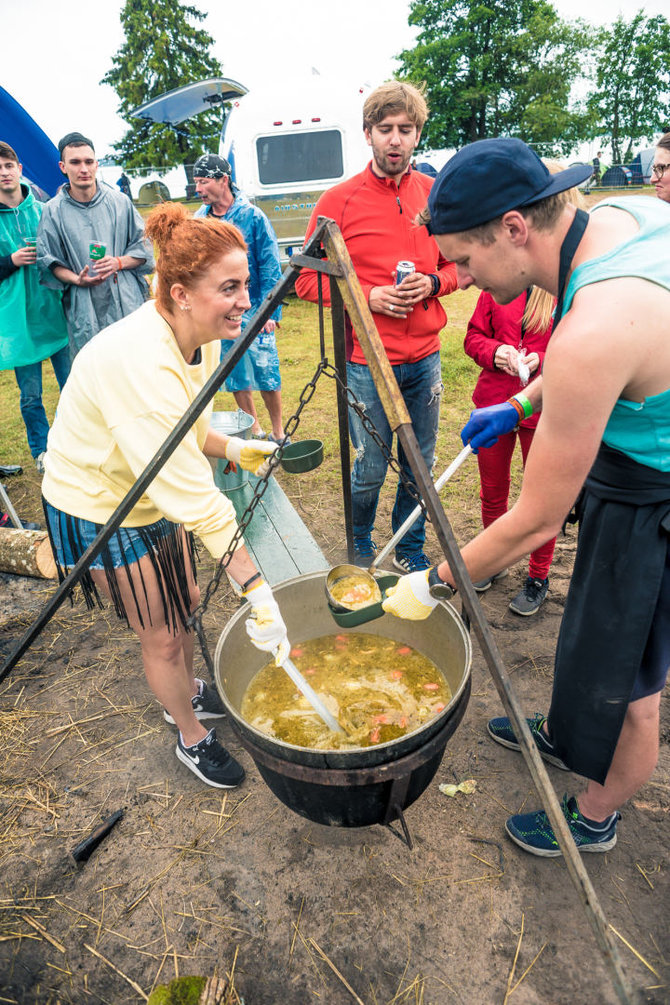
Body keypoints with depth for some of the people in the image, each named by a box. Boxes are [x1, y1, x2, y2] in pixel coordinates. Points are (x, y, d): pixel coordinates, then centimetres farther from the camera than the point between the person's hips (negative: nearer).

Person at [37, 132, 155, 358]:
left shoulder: (120, 202, 6)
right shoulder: (53, 211, 4)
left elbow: (144, 249, 9)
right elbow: (49, 263, 7)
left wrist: (119, 262, -10)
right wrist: (77, 280, -12)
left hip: (128, 304, 1)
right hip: (85, 310, -1)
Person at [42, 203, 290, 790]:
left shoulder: (201, 338, -8)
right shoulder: (139, 362, -36)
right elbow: (196, 499, -37)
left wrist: (233, 448, -10)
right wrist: (256, 589, -36)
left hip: (154, 494, 8)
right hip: (99, 510, -8)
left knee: (186, 604, 21)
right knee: (160, 634, 7)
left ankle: (187, 693, 50)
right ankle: (192, 740, 33)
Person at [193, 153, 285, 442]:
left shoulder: (252, 216, -6)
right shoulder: (199, 219, 6)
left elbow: (270, 267, -6)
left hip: (252, 311, -4)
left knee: (266, 373, -1)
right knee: (235, 376, 10)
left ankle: (278, 432, 16)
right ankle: (253, 430, 26)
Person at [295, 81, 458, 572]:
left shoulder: (436, 194, 8)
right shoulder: (339, 201, -2)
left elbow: (459, 263, 17)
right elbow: (309, 279, -1)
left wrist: (433, 283, -5)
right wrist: (368, 296, -14)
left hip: (426, 357, 4)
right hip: (368, 361, -3)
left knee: (420, 465, 12)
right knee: (370, 469, 5)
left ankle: (412, 552, 33)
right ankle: (359, 550, 33)